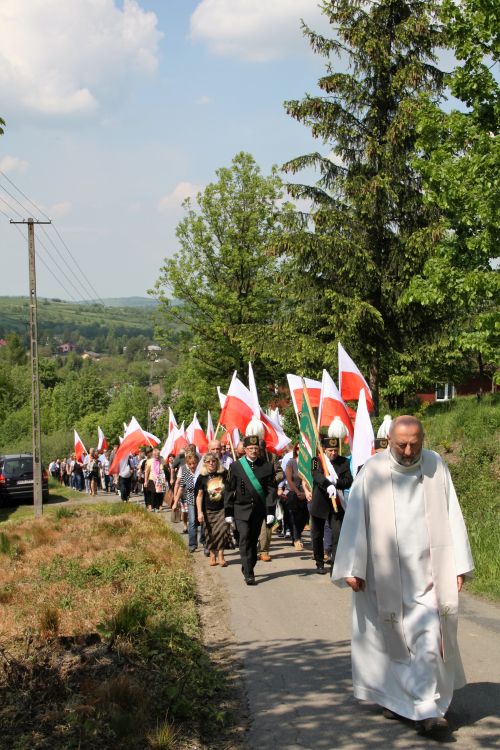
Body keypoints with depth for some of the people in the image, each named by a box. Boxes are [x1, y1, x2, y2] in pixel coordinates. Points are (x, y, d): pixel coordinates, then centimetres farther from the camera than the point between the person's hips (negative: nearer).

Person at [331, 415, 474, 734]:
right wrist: (353, 569, -6)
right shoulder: (373, 471, -6)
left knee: (428, 637, -5)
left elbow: (452, 516, 3)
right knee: (391, 636, 10)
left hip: (426, 572, 1)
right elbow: (355, 519, -4)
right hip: (384, 573, -1)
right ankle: (393, 696, 27)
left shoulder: (436, 466, 0)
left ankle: (426, 708, 2)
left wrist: (458, 565, 1)